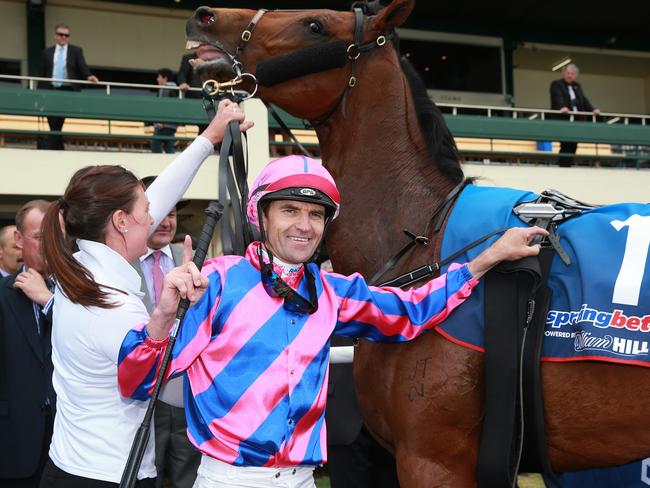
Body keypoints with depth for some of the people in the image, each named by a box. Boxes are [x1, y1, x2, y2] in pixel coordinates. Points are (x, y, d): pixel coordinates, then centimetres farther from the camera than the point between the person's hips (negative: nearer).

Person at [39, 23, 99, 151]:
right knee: (53, 125, 1)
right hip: (51, 90, 2)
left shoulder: (76, 51, 10)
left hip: (68, 91, -2)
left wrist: (89, 76, -24)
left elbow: (83, 67, -2)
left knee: (63, 124, -13)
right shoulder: (47, 52, 15)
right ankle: (57, 150, 8)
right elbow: (42, 74, 13)